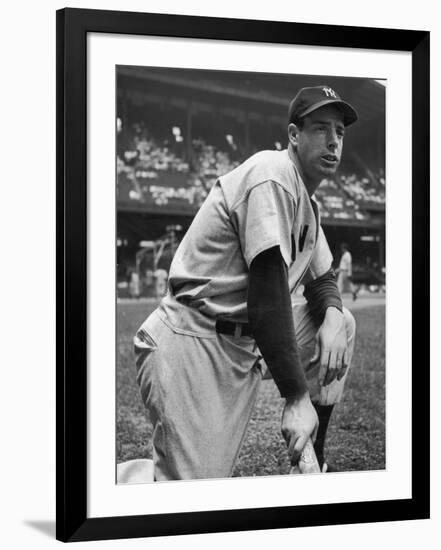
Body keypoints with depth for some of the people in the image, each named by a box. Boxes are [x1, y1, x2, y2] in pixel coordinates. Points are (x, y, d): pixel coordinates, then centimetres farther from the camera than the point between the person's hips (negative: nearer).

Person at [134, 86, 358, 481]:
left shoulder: (307, 201, 17)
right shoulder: (273, 174, -14)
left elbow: (321, 277, 25)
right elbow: (267, 295, -21)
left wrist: (332, 315, -1)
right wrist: (297, 397, -22)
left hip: (247, 344, 10)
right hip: (193, 342, -10)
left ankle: (313, 465, 13)